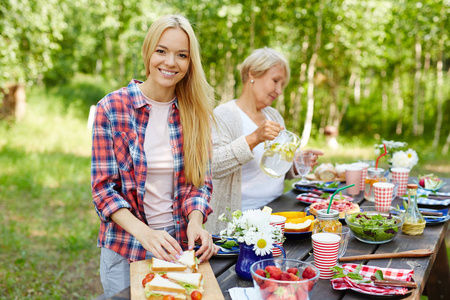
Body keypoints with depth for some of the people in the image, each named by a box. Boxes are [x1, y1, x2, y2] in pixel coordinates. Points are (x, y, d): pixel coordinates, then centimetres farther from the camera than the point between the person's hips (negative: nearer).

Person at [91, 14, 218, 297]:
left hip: (180, 243, 3)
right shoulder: (112, 108, -11)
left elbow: (202, 179, 1)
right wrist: (144, 232, -25)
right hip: (125, 248, -2)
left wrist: (195, 221, -19)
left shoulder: (197, 112, -2)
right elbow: (103, 187, -12)